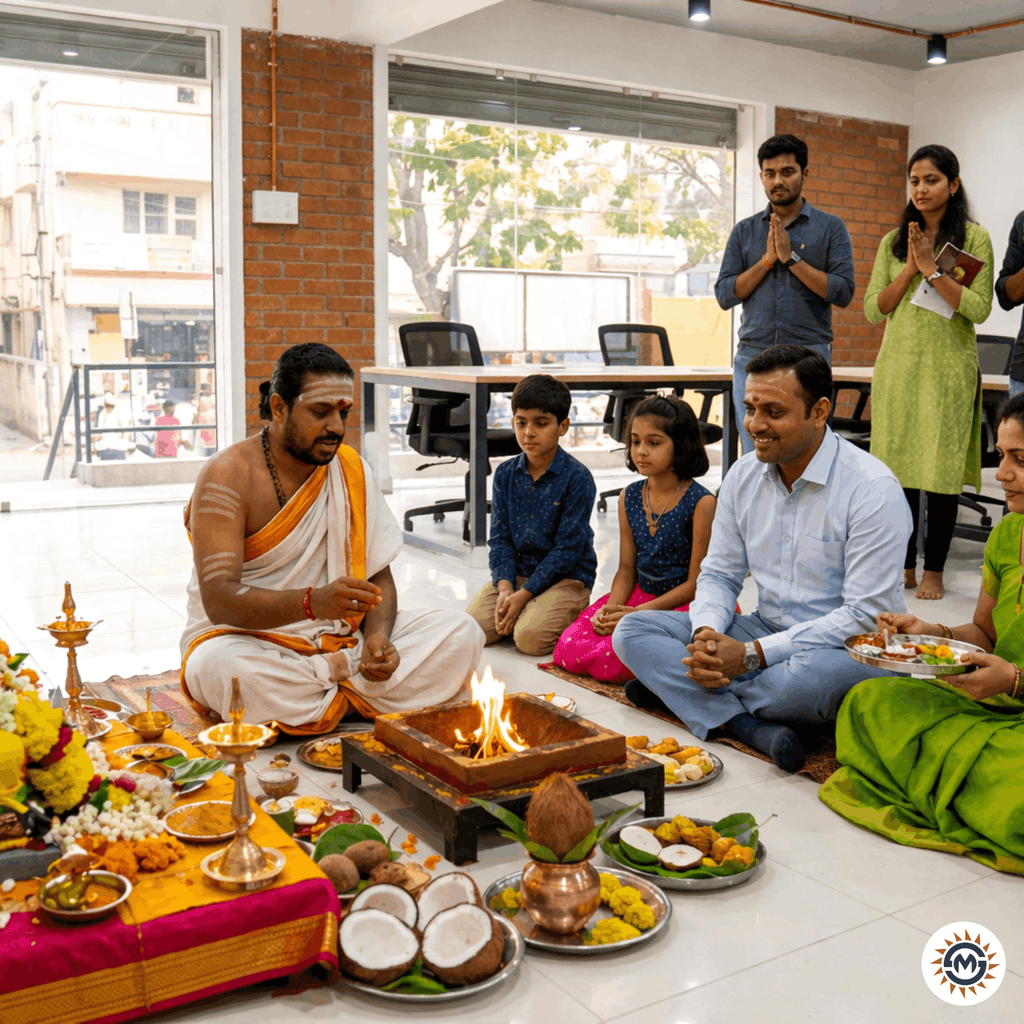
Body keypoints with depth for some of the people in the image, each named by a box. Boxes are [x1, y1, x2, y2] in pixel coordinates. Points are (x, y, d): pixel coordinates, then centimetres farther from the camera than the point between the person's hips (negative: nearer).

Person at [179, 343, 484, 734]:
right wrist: (313, 602, -39)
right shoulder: (228, 476, -12)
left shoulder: (352, 470, 4)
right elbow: (218, 599, -23)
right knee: (217, 666, -39)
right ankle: (358, 686, -16)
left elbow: (379, 577, 6)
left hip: (338, 639, 4)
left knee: (461, 632, -13)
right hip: (250, 639, -4)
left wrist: (377, 637, -17)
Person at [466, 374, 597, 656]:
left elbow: (567, 549, -14)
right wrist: (505, 589, -16)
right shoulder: (505, 474, 4)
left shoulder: (577, 478, -12)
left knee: (530, 638, -27)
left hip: (565, 578, -4)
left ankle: (562, 616, 5)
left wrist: (524, 594, -20)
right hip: (515, 572, 5)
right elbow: (500, 538, 2)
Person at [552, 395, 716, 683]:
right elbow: (627, 570, 10)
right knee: (568, 648, -14)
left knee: (613, 659, -28)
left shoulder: (700, 502, -11)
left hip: (681, 604, -6)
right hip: (639, 594, 6)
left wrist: (638, 613, -17)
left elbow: (696, 583, -11)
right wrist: (611, 608, -11)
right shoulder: (629, 498, 8)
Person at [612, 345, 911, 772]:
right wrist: (706, 633, -14)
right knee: (632, 631, -9)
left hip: (846, 649, -5)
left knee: (823, 674, -41)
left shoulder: (874, 489, -17)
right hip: (764, 632, 6)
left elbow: (866, 616, -20)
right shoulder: (743, 475, 3)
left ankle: (675, 686, -15)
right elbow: (718, 575, 10)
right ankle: (748, 725, -27)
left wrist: (754, 654, -23)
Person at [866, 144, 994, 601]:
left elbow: (979, 308, -8)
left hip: (948, 366, -3)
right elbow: (873, 310, 6)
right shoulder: (894, 242, 13)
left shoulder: (974, 238, 2)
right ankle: (904, 566, 15)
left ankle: (934, 571, 9)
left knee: (941, 470, -2)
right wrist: (910, 269, -5)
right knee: (897, 465, 4)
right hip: (898, 363, 3)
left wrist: (932, 269, -11)